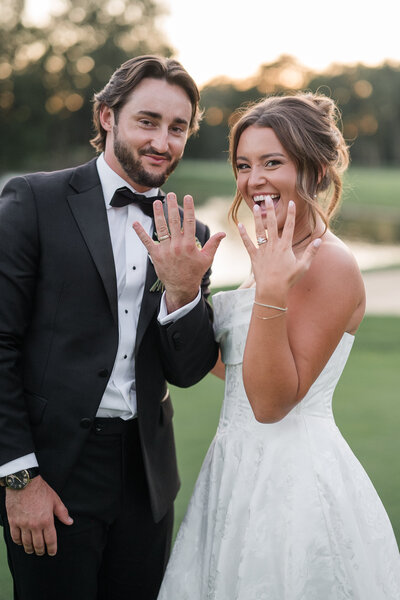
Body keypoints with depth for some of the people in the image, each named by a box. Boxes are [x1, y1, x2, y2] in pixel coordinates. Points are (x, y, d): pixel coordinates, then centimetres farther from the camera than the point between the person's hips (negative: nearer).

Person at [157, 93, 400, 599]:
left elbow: (272, 401, -21)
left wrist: (270, 292, -29)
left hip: (294, 478, -9)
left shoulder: (329, 264, -18)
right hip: (243, 471, 9)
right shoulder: (276, 257, 9)